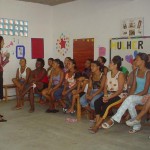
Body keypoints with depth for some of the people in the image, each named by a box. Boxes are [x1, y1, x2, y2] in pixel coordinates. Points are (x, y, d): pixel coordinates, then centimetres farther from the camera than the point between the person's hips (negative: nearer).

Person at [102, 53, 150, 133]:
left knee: (129, 99, -33)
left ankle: (113, 119, -32)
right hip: (135, 96, 5)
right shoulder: (136, 71, 9)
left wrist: (130, 96, -22)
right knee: (130, 104, -30)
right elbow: (133, 87, 8)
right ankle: (137, 126, -13)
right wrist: (129, 96, -10)